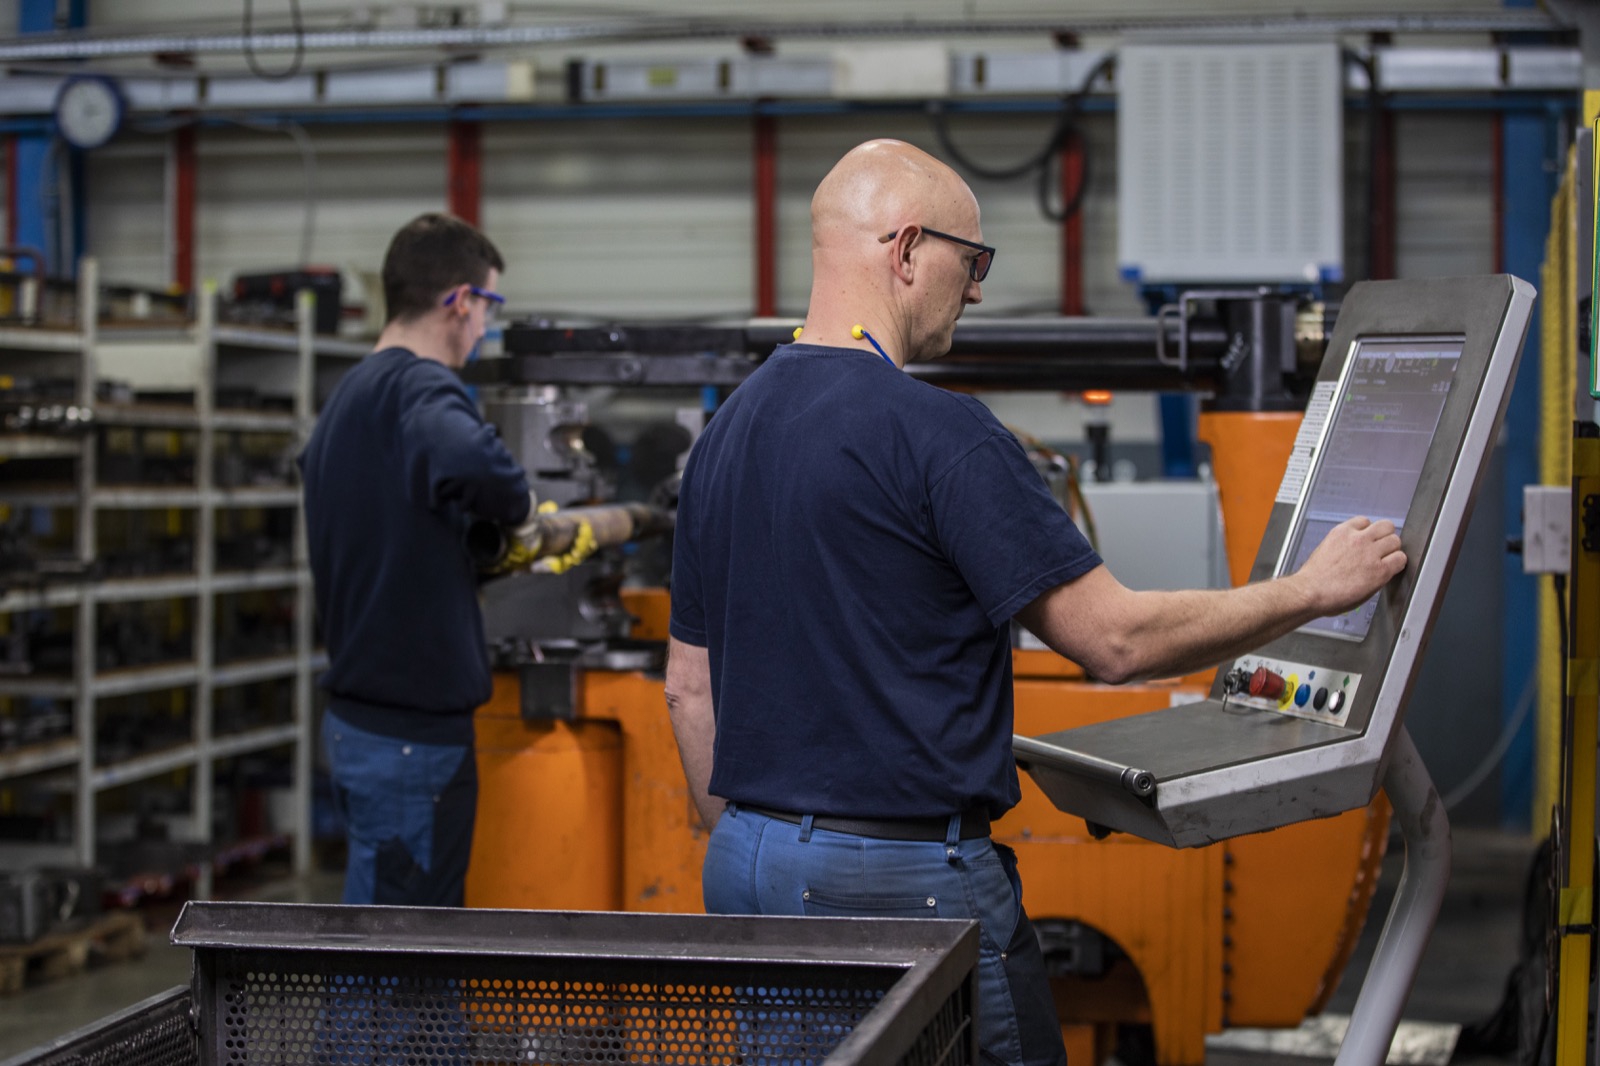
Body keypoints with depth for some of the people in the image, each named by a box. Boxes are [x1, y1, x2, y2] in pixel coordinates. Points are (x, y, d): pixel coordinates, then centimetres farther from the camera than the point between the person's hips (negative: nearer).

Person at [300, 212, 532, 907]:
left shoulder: (348, 393, 14)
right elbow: (467, 460, -39)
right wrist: (518, 504, -18)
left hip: (361, 713, 10)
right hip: (412, 732, -10)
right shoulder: (419, 387, -16)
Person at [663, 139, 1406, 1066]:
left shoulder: (727, 431, 10)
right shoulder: (935, 432, -15)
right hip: (905, 879, -8)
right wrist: (1312, 591, -3)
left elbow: (690, 686, 14)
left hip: (748, 866, 8)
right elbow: (1116, 638, -15)